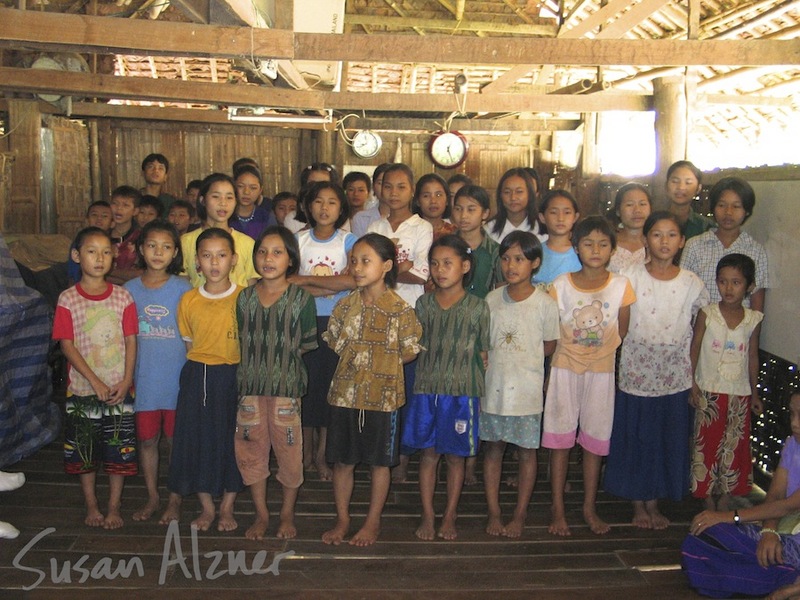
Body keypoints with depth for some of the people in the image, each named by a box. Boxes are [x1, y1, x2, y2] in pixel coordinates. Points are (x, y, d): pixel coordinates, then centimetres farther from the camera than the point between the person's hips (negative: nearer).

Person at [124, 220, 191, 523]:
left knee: (176, 438, 8)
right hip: (144, 380, 2)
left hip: (177, 378, -2)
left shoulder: (182, 289, -4)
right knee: (147, 439, 12)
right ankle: (152, 496, 29)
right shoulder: (130, 289, 2)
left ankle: (175, 498, 23)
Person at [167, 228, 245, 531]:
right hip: (197, 378, 2)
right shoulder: (188, 300, 2)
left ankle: (227, 507, 23)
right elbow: (188, 343, 12)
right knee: (197, 440, 7)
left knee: (233, 440, 6)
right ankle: (206, 507, 23)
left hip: (234, 376, -2)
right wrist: (200, 368, 5)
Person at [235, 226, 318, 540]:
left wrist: (282, 358, -1)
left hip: (287, 386, -3)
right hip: (250, 386, 3)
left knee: (289, 450, 6)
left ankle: (287, 515, 25)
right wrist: (255, 365, 3)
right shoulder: (245, 298, 4)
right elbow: (241, 341, 11)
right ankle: (261, 515, 26)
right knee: (251, 450, 9)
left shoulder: (301, 298, -4)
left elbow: (306, 344, 1)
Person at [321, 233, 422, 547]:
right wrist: (364, 360, 2)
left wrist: (383, 364, -5)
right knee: (342, 460, 11)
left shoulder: (399, 308, -8)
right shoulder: (346, 305, 2)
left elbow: (409, 351, -3)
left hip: (383, 396, -3)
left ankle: (373, 522, 25)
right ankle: (342, 520, 27)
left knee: (379, 462, 10)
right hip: (345, 392, 3)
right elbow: (334, 343, 9)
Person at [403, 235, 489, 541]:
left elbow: (483, 354, 1)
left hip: (463, 392, -2)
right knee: (429, 453, 8)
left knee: (455, 456, 9)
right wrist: (421, 384, 2)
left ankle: (449, 516, 22)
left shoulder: (478, 308, -3)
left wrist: (480, 393, -2)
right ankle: (427, 515, 20)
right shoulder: (423, 304, 4)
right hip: (426, 389, 2)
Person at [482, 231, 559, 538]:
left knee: (526, 451, 8)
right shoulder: (491, 300, 0)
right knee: (493, 449, 10)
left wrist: (521, 356, -4)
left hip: (527, 389, -2)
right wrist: (503, 356, -6)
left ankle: (520, 514, 23)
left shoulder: (545, 303, -8)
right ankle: (494, 512, 23)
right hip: (494, 387, 3)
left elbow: (549, 345, 0)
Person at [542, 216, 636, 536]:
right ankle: (558, 509, 14)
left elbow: (622, 332, 4)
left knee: (594, 440, 9)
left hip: (602, 371, 1)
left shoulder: (621, 285, -5)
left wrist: (602, 351, 3)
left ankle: (590, 507, 23)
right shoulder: (561, 285, -7)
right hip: (565, 368, -1)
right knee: (560, 438, 4)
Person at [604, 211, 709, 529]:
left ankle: (654, 502, 27)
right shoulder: (630, 276, -6)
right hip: (635, 372, -1)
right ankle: (638, 503, 24)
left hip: (674, 376, 2)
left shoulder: (692, 283, -1)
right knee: (634, 437, 7)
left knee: (668, 439, 10)